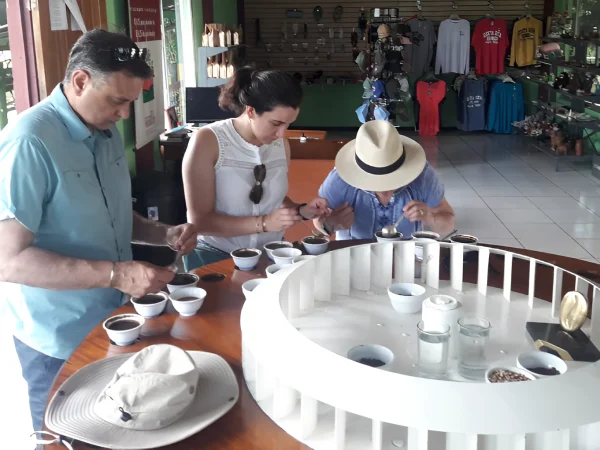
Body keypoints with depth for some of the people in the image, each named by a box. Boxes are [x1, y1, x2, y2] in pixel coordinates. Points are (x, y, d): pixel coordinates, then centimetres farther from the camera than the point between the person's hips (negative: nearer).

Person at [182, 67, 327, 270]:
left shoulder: (282, 145, 3)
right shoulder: (207, 141, -14)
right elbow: (200, 221, -17)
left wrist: (301, 211, -3)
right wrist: (263, 223, -24)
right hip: (216, 258, -4)